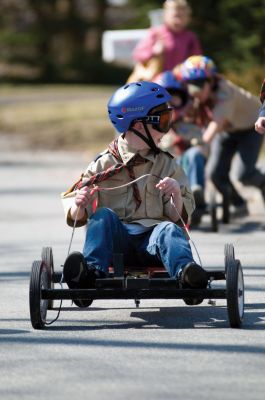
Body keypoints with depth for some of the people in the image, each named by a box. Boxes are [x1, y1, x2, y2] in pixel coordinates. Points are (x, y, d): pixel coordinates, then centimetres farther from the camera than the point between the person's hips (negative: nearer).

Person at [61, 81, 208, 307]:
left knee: (169, 229, -31)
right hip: (116, 241, 0)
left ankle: (186, 274, -62)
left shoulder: (166, 165, 16)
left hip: (151, 238, 0)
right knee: (103, 215, -27)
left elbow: (180, 216, 8)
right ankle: (92, 273, -49)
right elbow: (75, 217, 7)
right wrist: (79, 206, -17)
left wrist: (176, 194, -13)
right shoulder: (105, 164, 10)